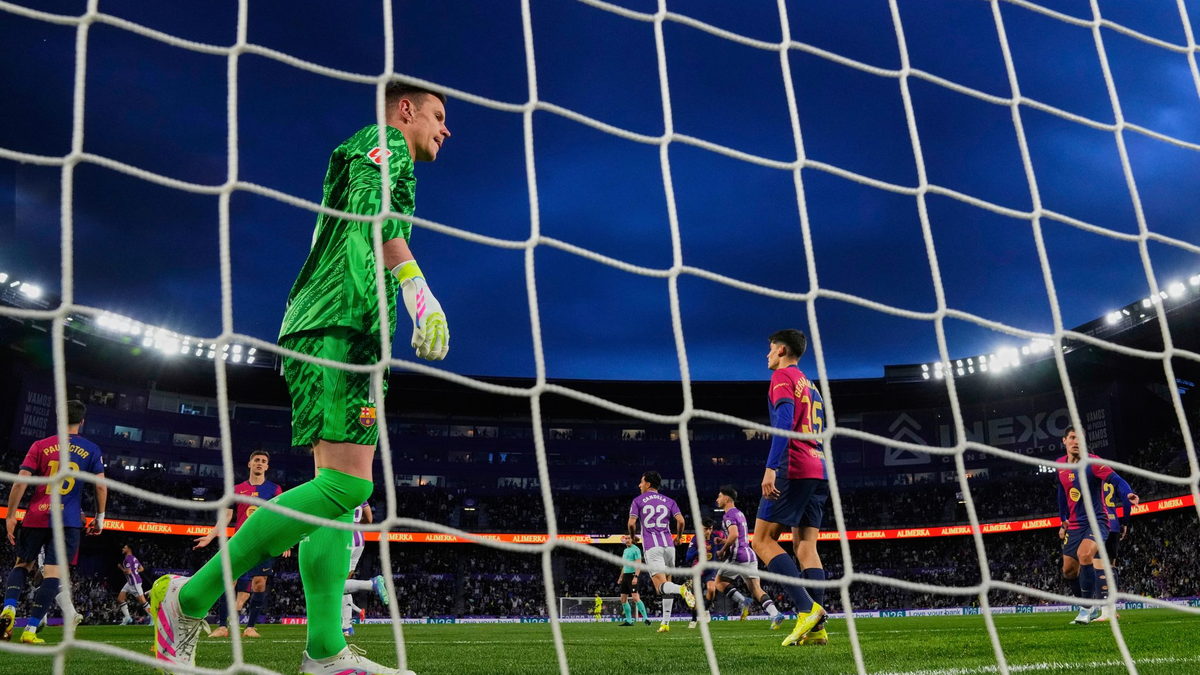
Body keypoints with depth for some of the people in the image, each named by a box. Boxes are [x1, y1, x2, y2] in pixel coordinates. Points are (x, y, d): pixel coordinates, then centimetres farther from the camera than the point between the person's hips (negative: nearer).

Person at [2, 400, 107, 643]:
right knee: (53, 573, -2)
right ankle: (30, 630, -7)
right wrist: (100, 517, 12)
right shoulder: (91, 450, 5)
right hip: (68, 520, -2)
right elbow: (101, 486, 2)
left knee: (22, 565, 18)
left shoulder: (40, 446, 5)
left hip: (36, 517, 2)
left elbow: (20, 482, -1)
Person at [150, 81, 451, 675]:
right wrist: (416, 285, -28)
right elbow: (372, 213, -15)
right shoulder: (385, 143, 6)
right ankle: (190, 598, -12)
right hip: (338, 328, -11)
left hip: (321, 333, 11)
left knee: (340, 484, 2)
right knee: (345, 483, -18)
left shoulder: (365, 156, 34)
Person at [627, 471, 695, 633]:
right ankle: (666, 623, 9)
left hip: (652, 547, -4)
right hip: (668, 545, 4)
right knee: (666, 584, 13)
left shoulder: (638, 501, 6)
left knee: (661, 586, -10)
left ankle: (681, 589, -41)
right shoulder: (669, 501, 14)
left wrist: (632, 537, 16)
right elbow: (680, 521, 2)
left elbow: (631, 523, -4)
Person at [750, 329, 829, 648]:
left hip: (793, 470, -8)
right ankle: (816, 628, -4)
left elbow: (785, 420, -15)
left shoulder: (783, 376, 0)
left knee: (763, 540, -6)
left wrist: (771, 468, -22)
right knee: (806, 545, 5)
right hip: (819, 471, 8)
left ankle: (807, 609, -20)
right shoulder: (811, 387, 26)